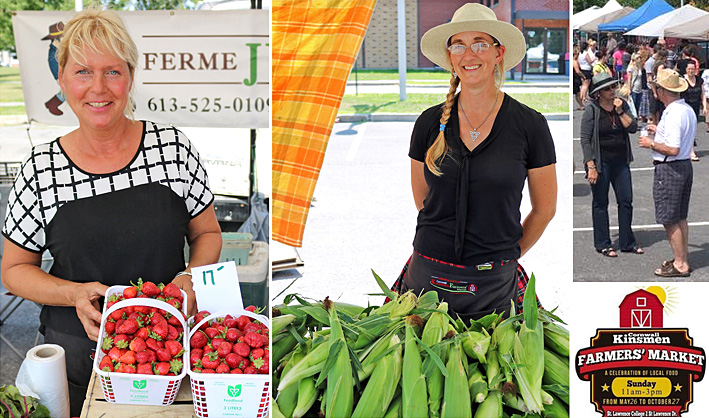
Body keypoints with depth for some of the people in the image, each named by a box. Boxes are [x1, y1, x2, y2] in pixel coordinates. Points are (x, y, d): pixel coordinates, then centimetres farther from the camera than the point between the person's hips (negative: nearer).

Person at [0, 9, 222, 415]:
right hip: (78, 349, 0)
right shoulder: (40, 169, -6)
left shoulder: (172, 147, -7)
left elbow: (208, 234, 4)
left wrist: (191, 278, -16)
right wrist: (74, 294, -17)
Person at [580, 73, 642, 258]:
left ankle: (627, 242, 20)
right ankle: (603, 244, 16)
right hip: (601, 162, -5)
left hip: (620, 161, 5)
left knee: (626, 201, 9)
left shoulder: (622, 105, 5)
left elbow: (633, 128, -3)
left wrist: (620, 111, -15)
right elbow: (585, 140, -12)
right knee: (600, 203, 5)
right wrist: (591, 166, -17)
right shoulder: (592, 110, -10)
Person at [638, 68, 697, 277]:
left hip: (669, 169, -10)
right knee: (680, 217, 18)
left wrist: (651, 143, -13)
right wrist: (660, 131, 22)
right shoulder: (688, 110, 8)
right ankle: (683, 259, 27)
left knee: (670, 220, 0)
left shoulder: (673, 114, -23)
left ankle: (680, 265, 6)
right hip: (685, 165, 10)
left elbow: (673, 149, -27)